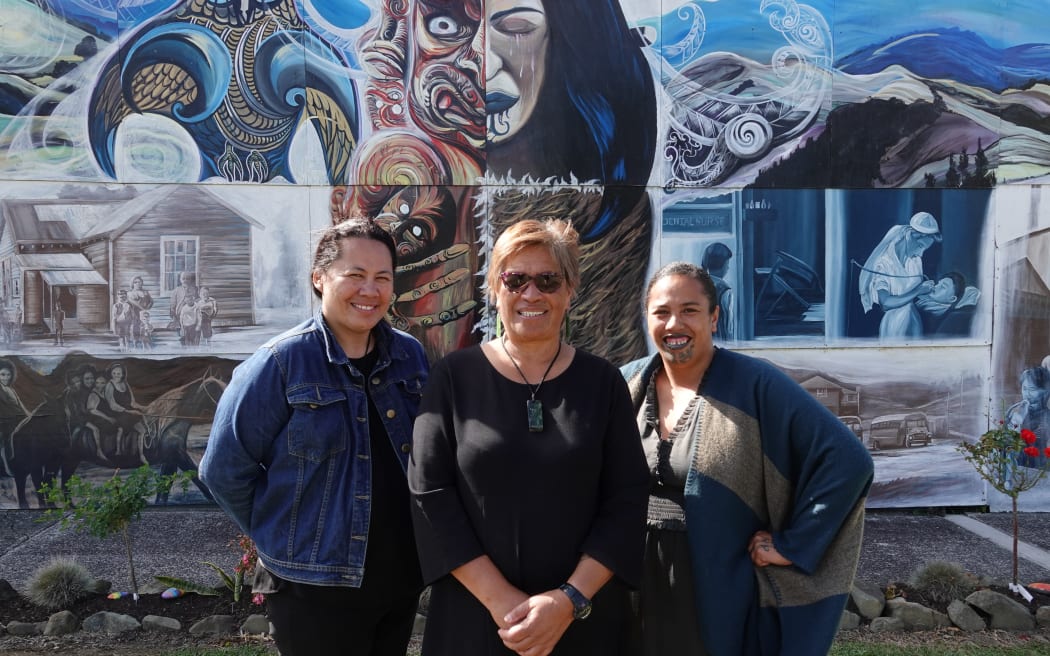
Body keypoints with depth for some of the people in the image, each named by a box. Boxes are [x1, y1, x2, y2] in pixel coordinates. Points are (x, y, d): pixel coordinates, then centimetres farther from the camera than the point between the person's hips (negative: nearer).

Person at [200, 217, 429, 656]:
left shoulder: (411, 355, 0)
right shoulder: (281, 362, -14)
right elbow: (225, 468, -9)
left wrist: (426, 546, 7)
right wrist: (281, 539, -4)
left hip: (402, 577, 5)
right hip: (315, 588, -4)